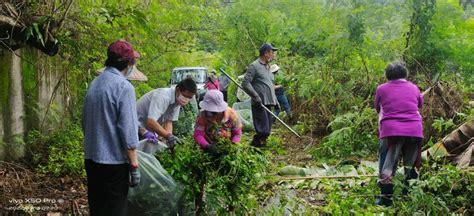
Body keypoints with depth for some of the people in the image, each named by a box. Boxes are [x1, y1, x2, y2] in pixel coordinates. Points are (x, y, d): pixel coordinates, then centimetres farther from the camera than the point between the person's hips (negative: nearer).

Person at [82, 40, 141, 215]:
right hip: (114, 161, -7)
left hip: (91, 158, 8)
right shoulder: (123, 86, -15)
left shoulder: (94, 84, 9)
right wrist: (134, 166, -13)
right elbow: (128, 130, -18)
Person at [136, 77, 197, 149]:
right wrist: (168, 136, -44)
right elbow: (151, 122, -39)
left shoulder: (177, 100, -5)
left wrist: (170, 137, -22)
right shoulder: (163, 97, -31)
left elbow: (168, 121, -4)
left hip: (150, 131, 8)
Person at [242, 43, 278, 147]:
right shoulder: (254, 66, -6)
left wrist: (275, 100, 20)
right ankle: (254, 146, 1)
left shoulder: (267, 67, 21)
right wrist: (256, 97, -19)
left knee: (267, 131, 9)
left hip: (269, 104, 9)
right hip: (260, 104, -9)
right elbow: (245, 83, -13)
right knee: (263, 130, -12)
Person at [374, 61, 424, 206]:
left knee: (388, 165, 3)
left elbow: (378, 110, 20)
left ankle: (386, 198, 0)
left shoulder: (382, 89, 9)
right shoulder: (414, 88, 15)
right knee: (411, 166, 14)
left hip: (391, 131, -2)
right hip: (415, 131, 2)